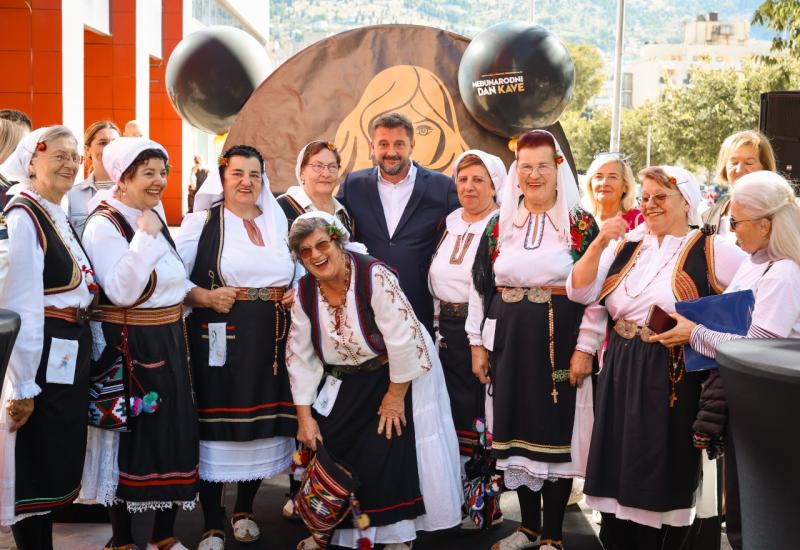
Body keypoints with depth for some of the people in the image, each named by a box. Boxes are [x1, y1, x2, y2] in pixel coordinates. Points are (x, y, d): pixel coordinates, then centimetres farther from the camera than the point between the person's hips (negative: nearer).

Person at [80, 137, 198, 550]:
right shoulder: (104, 223, -14)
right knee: (130, 438, 2)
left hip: (167, 342, 8)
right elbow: (120, 292, -25)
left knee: (174, 433, 11)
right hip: (129, 348, -8)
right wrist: (144, 237, -26)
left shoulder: (153, 218, 11)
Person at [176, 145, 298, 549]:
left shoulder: (280, 221, 13)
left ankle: (244, 511, 28)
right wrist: (205, 297, -18)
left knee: (263, 423, 10)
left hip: (272, 340, 4)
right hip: (220, 338, -4)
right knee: (217, 423, -2)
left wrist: (300, 292, 2)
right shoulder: (202, 221, 0)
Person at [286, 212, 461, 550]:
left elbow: (404, 340, -25)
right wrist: (304, 417, -4)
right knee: (324, 445, 3)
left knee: (385, 452, -11)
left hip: (397, 374, -5)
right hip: (347, 382, 6)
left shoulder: (374, 277, -25)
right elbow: (300, 357, -2)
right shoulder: (305, 292, -7)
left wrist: (395, 397, -18)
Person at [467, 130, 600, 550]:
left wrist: (585, 348, -11)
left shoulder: (581, 225, -1)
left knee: (556, 432, 2)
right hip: (508, 342, 4)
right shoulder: (499, 224, 8)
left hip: (560, 343, -3)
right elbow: (480, 286, 10)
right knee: (517, 431, 9)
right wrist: (478, 343, 6)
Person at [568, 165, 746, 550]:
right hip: (621, 375, 4)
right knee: (618, 473, 9)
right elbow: (580, 292, 3)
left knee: (663, 482, 3)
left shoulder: (711, 251, -4)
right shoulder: (626, 246, 8)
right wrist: (599, 243, -9)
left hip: (674, 379, -4)